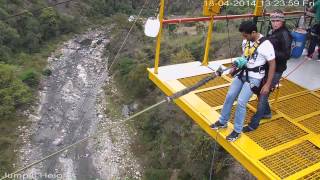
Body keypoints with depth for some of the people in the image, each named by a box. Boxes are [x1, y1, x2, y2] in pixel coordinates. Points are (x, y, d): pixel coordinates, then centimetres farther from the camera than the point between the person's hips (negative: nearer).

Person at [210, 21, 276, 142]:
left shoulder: (265, 45, -20)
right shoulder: (246, 41, 1)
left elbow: (272, 65, -14)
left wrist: (267, 85, -16)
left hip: (254, 77, -7)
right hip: (242, 73, 7)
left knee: (241, 102, -12)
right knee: (229, 96, 6)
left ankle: (237, 130, 6)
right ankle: (222, 122, 24)